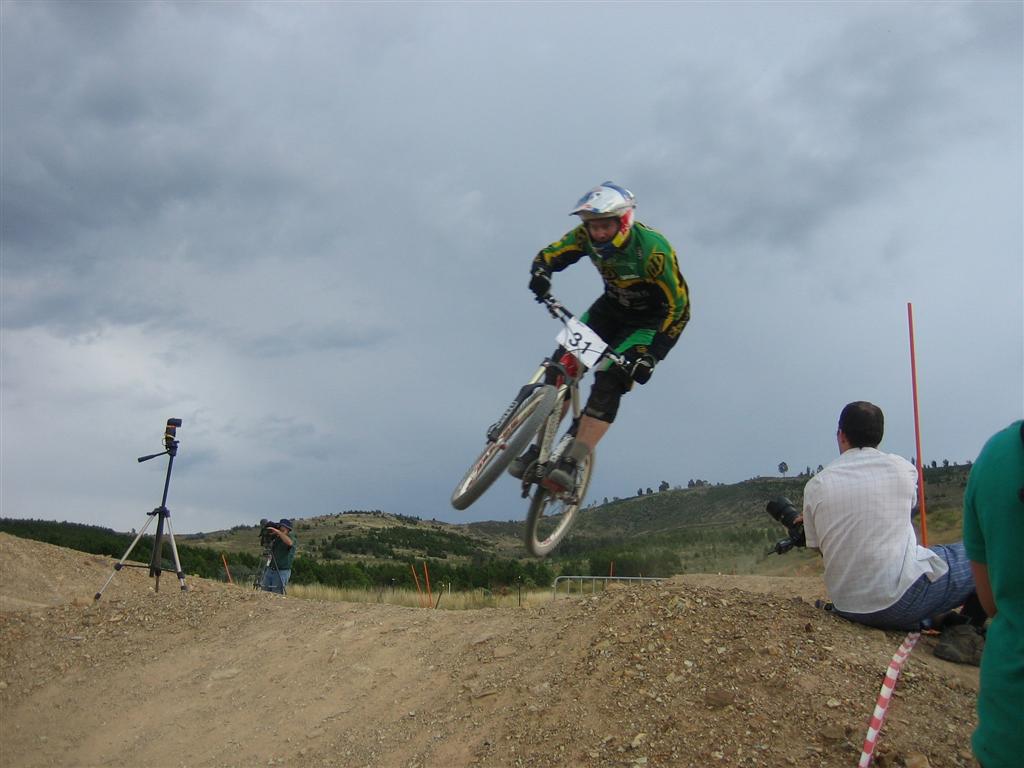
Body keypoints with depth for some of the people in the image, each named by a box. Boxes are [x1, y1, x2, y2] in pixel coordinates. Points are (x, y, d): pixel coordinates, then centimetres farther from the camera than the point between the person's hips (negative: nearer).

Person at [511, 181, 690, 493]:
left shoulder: (653, 250, -32)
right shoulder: (587, 236, -18)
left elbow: (679, 309, -27)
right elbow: (548, 255, -10)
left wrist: (651, 356, -33)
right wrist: (540, 272, -35)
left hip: (651, 319, -5)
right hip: (612, 306, 5)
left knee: (610, 381, -24)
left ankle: (570, 466, -26)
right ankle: (539, 450, -6)